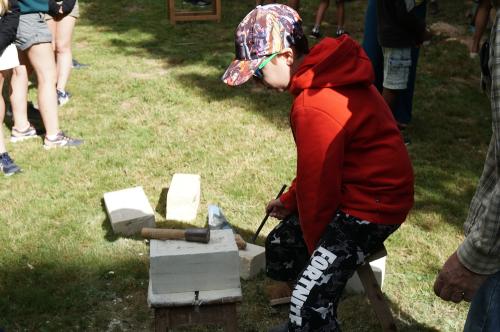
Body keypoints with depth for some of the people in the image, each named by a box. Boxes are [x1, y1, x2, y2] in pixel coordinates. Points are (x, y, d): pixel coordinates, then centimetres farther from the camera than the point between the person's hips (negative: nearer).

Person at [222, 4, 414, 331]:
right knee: (280, 247, 19)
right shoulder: (326, 74, 3)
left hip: (372, 204, -10)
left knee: (309, 302, -15)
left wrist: (315, 245, -4)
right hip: (350, 188, 10)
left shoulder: (314, 106, -29)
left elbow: (319, 183, -19)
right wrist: (290, 200, 18)